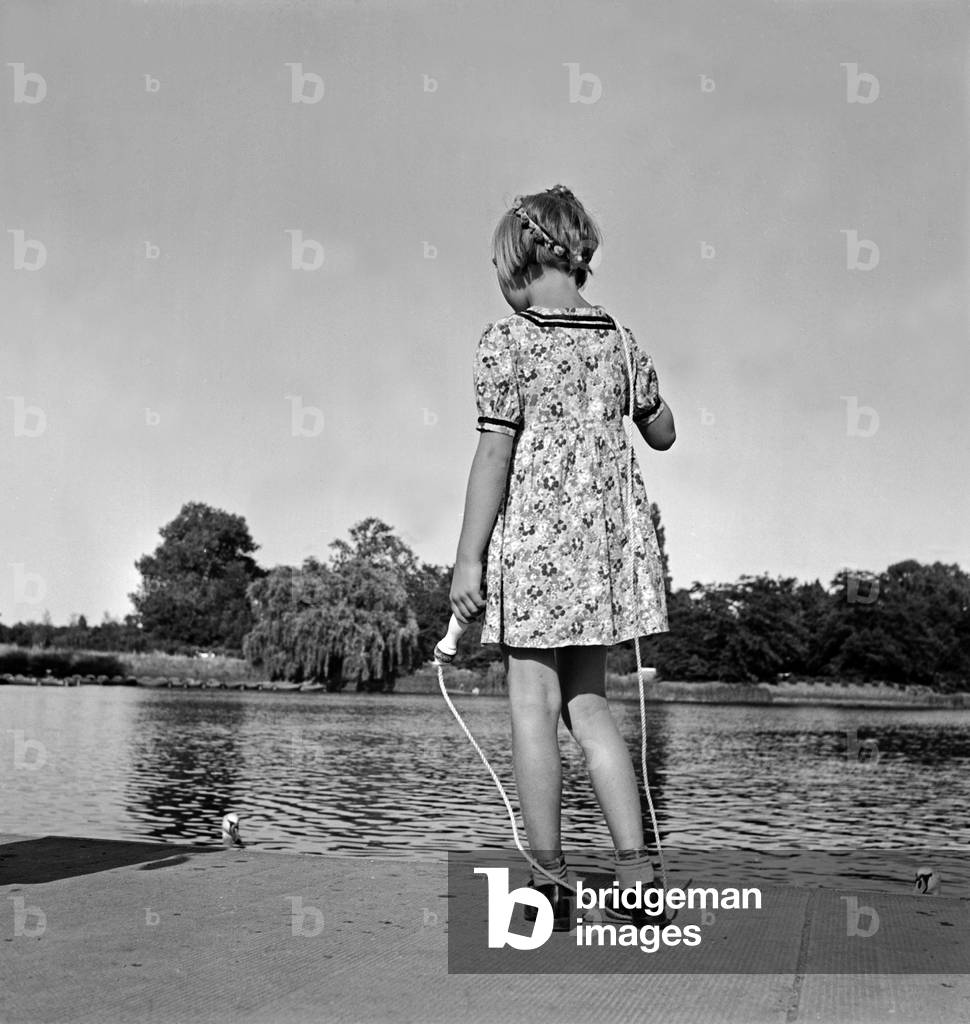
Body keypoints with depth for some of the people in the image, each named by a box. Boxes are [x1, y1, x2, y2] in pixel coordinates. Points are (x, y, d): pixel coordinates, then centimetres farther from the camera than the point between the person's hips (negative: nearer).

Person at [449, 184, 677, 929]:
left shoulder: (507, 340, -7)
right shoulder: (620, 340, 9)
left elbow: (495, 455, -12)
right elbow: (663, 435, 19)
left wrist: (468, 558, -9)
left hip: (532, 536, -6)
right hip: (605, 533, 6)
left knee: (534, 703, 1)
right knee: (589, 703, 13)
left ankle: (551, 882, 5)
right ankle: (636, 869, 11)